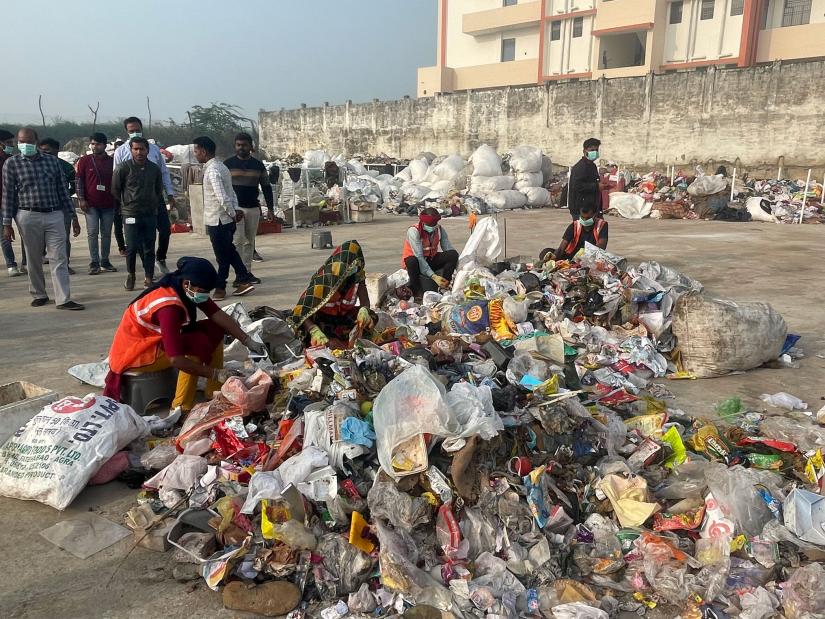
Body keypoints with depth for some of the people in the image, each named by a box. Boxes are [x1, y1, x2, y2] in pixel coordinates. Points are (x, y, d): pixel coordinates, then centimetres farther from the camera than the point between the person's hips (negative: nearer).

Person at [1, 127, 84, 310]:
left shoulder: (52, 161, 8)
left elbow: (63, 190, 11)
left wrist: (72, 214, 8)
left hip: (55, 215, 1)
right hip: (28, 217, -1)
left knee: (59, 259, -4)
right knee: (34, 259, 8)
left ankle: (63, 299, -4)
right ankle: (39, 295, 23)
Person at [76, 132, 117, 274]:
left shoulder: (112, 161, 8)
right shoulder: (84, 161, 4)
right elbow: (79, 181, 3)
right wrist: (81, 199, -5)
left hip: (108, 204, 2)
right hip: (91, 204, -2)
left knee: (106, 233, 6)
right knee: (92, 232, -5)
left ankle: (105, 261, 14)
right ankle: (94, 263, -2)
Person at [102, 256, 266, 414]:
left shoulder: (188, 289, -11)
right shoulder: (169, 306, -34)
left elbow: (218, 315, -10)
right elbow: (176, 359, -35)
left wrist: (248, 341, -18)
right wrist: (215, 374, -29)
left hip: (158, 338, 9)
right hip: (134, 353, -9)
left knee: (214, 329, -4)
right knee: (198, 344, -27)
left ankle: (215, 394, -1)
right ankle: (181, 409, -18)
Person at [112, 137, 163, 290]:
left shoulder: (154, 169, 6)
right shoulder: (123, 167, -5)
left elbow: (159, 190, 20)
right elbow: (115, 190, 2)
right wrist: (125, 204, 7)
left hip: (150, 214, 3)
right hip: (131, 214, -3)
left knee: (149, 248, 5)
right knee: (132, 247, -3)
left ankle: (149, 278, 12)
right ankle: (130, 275, 16)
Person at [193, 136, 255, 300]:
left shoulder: (212, 171, -19)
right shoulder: (221, 167, 12)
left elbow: (222, 197, -25)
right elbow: (231, 192, 14)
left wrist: (233, 214, -14)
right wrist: (235, 210, 6)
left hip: (217, 221, -9)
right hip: (226, 220, 9)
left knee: (223, 256, 3)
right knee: (228, 252, 18)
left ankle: (220, 288, 16)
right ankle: (244, 280, 20)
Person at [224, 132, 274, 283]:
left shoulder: (258, 165, 9)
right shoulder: (228, 164, 3)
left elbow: (266, 187, 12)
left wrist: (270, 208, 8)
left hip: (253, 208, 3)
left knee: (249, 242, 6)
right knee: (238, 240, -10)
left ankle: (247, 272, 13)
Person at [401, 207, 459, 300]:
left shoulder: (440, 230, -8)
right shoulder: (414, 231, -24)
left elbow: (449, 249, -13)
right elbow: (419, 257, -31)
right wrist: (434, 276, -38)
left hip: (430, 260, 4)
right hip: (414, 261, -4)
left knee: (453, 254, -19)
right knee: (413, 261, -41)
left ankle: (444, 285, -13)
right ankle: (415, 289, -16)